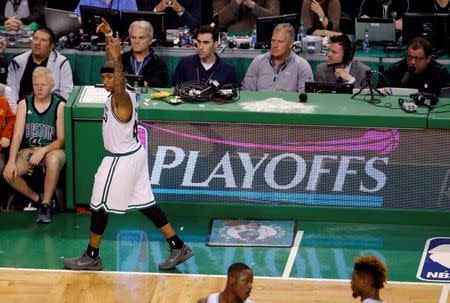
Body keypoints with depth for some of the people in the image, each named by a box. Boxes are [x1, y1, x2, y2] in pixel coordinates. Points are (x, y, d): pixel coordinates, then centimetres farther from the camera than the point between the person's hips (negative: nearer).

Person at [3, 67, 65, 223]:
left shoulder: (60, 106, -7)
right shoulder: (24, 104, 2)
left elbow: (61, 140, -9)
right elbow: (17, 135, -5)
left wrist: (43, 150, -26)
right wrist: (11, 161, -19)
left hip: (52, 150, -3)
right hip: (29, 150, 3)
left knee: (53, 160, -39)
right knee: (8, 173, -24)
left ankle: (46, 204, -21)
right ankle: (38, 199, 0)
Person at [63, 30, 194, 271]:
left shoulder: (121, 99, -23)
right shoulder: (118, 95, 3)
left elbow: (120, 84, -48)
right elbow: (111, 66, 20)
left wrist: (117, 59, -60)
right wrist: (109, 41, 20)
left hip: (121, 160, -10)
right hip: (134, 154, 10)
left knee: (99, 205, 4)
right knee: (144, 203, 14)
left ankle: (91, 257, 17)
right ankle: (178, 247, 16)